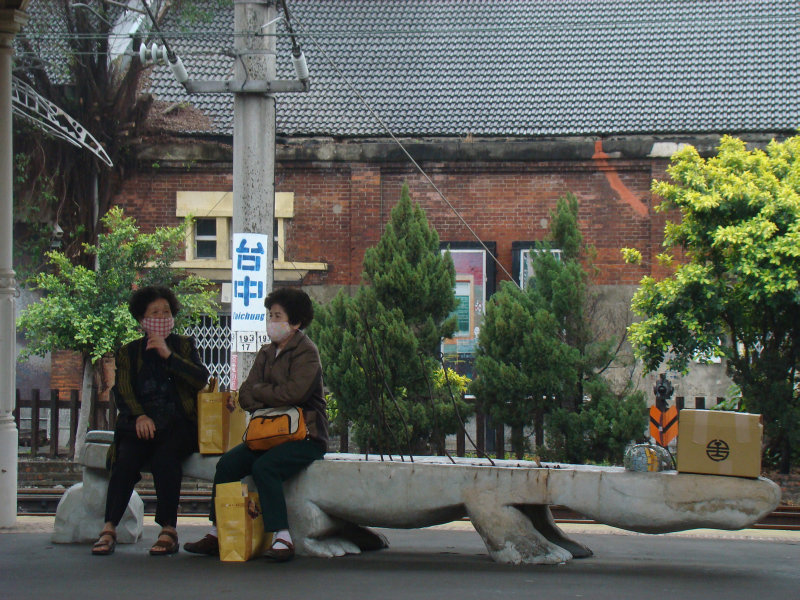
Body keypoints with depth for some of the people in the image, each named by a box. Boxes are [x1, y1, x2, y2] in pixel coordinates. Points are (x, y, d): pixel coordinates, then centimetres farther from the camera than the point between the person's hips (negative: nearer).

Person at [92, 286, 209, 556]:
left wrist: (168, 354, -8)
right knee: (126, 458, -30)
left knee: (164, 456, -33)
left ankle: (169, 531, -29)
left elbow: (201, 379, 1)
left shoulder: (184, 345, 18)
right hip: (140, 423, 1)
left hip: (177, 424, -1)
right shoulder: (129, 352, 19)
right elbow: (122, 391, 5)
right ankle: (109, 529, -31)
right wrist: (139, 416, -14)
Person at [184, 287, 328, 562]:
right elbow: (245, 395, 9)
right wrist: (270, 403, -13)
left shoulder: (306, 352, -6)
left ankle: (283, 539, -31)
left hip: (305, 436, -7)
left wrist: (259, 391, -6)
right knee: (228, 463, -12)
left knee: (264, 466, -31)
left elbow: (294, 393, -21)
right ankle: (216, 533, -8)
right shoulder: (266, 353, 17)